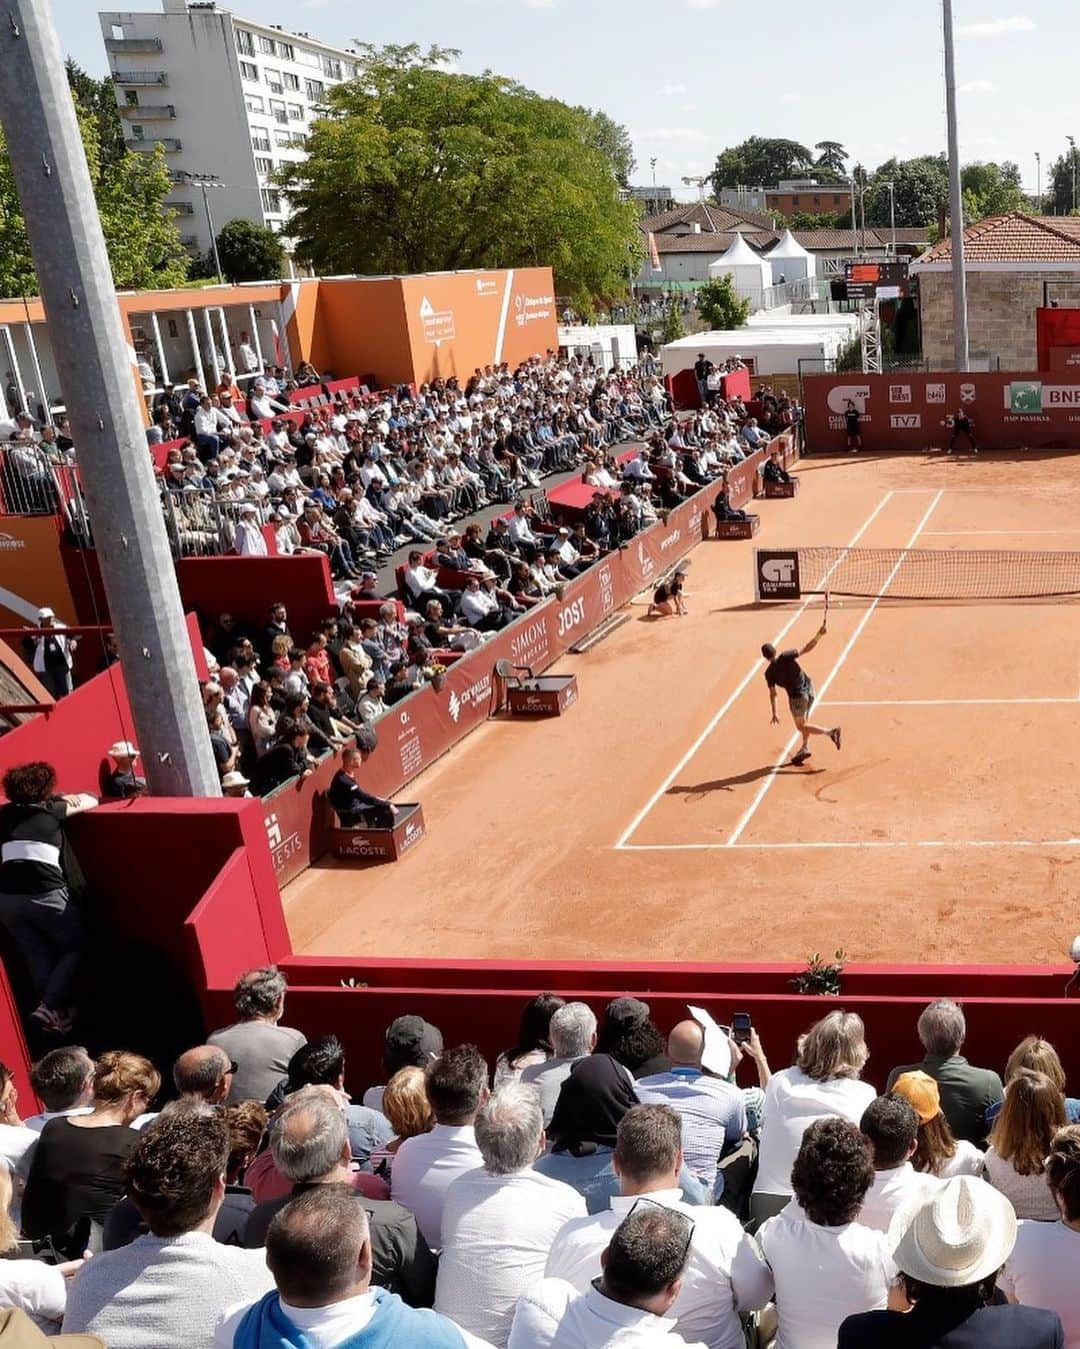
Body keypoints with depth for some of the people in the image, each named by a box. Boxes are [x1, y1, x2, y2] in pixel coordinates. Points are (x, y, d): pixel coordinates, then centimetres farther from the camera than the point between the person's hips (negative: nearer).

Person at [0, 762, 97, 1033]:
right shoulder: (53, 810, 9)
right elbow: (91, 801, 22)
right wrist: (68, 798, 42)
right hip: (45, 894, -4)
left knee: (38, 957, 15)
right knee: (75, 949, 12)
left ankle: (58, 1013, 14)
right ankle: (49, 1008, -1)